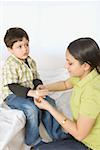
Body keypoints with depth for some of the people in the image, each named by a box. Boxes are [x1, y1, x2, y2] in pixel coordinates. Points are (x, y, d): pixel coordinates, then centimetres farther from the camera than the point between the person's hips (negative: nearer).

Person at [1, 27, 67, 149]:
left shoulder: (30, 61, 6)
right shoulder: (9, 65, -18)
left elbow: (35, 78, 10)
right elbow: (13, 87, -24)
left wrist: (39, 87, -15)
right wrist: (32, 93, -36)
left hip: (30, 92, 7)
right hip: (13, 96, -7)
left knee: (49, 102, -10)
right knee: (32, 109, -30)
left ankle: (57, 134, 3)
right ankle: (33, 141, -9)